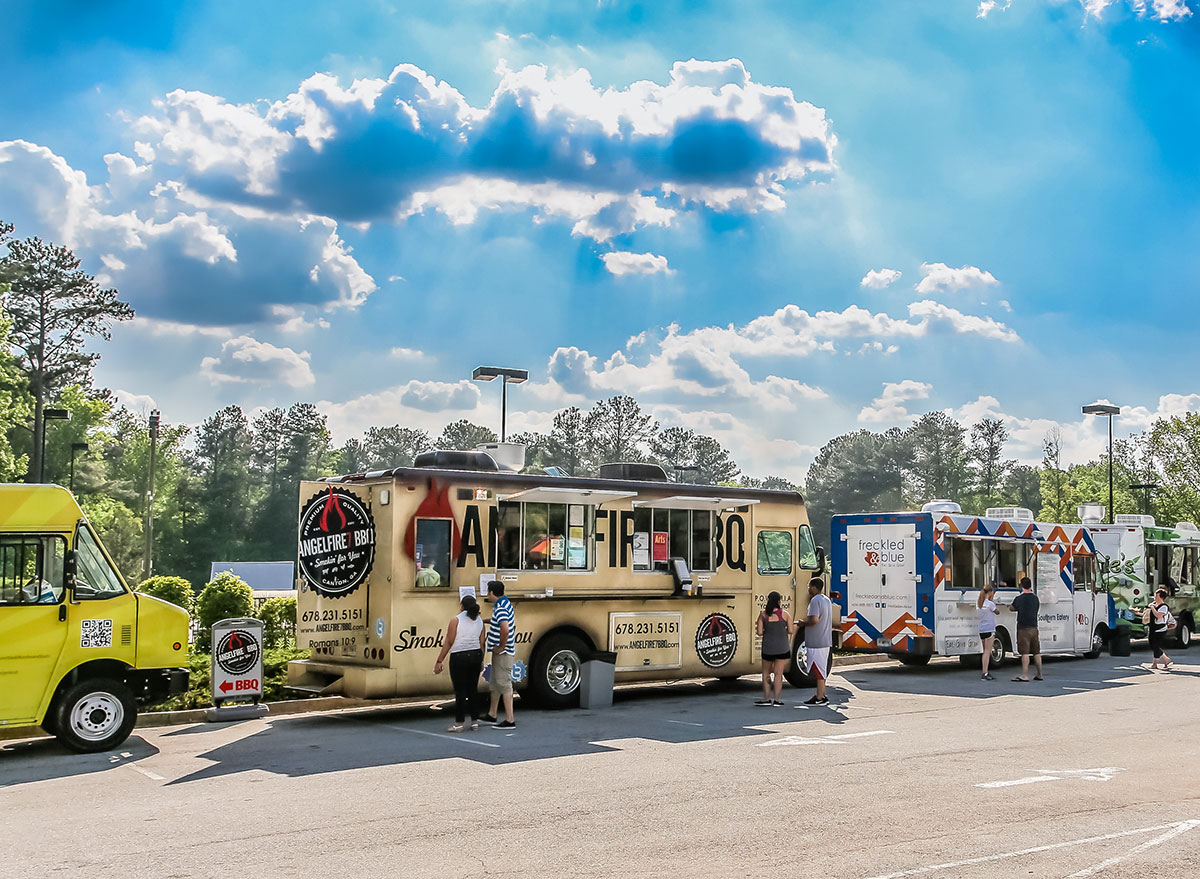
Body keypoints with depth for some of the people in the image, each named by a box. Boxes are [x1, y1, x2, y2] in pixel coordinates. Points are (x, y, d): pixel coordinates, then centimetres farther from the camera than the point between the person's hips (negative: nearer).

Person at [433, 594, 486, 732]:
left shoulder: (456, 621, -11)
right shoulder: (480, 621, 5)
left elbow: (448, 643, -10)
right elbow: (481, 643, 8)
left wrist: (439, 661, -5)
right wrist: (481, 661, 19)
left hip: (459, 658, -5)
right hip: (476, 655, 5)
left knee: (460, 691, 1)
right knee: (472, 690, 13)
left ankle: (459, 723, 4)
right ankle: (475, 721, 16)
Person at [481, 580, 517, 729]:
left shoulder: (500, 609, -22)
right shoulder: (506, 603, 10)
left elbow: (505, 629, -38)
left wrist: (501, 647, -23)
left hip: (503, 653, -11)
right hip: (498, 652, 11)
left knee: (504, 684, -6)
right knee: (495, 683, 20)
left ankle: (510, 721, -2)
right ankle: (491, 716, 32)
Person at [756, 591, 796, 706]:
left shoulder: (763, 614, -5)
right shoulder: (784, 614, -6)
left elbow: (759, 632, -4)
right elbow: (791, 631, -5)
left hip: (768, 648, 1)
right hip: (782, 648, -1)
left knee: (766, 673, 15)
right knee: (778, 674, 5)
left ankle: (766, 699, 14)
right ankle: (776, 699, 4)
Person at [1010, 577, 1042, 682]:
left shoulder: (1019, 599, -11)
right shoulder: (1035, 598, 6)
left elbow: (1011, 608, 4)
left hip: (1023, 628, -6)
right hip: (1034, 627, 6)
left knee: (1025, 652, -9)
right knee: (1036, 652, 12)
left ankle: (1025, 675, -11)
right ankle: (1039, 674, 19)